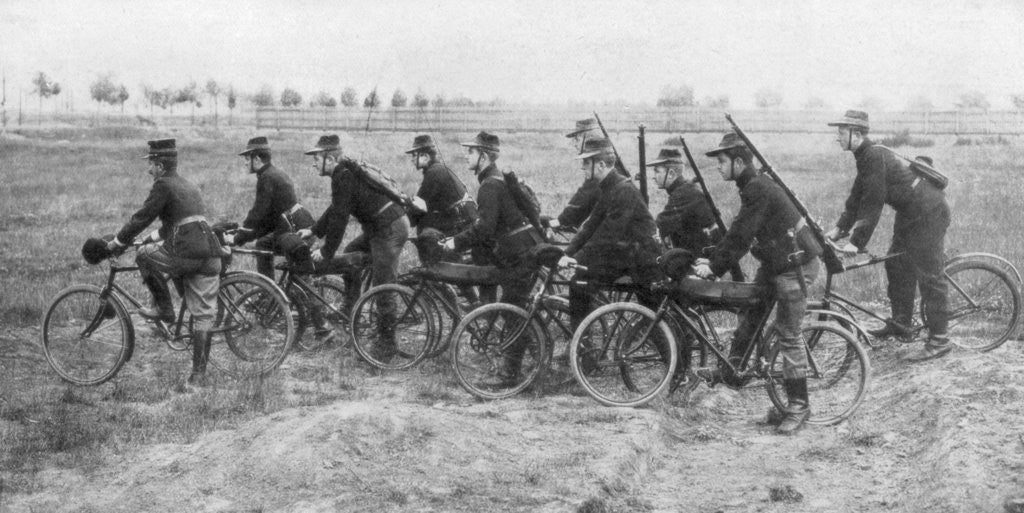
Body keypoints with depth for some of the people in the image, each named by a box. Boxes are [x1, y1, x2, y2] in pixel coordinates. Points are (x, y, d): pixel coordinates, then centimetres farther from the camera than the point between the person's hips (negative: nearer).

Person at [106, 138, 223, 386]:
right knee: (203, 315, 6)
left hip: (185, 253, -8)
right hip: (210, 253, 8)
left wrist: (117, 243, 10)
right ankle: (199, 374, 6)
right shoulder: (189, 186, 26)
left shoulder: (164, 186, 0)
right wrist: (152, 238, 42)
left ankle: (163, 308, 15)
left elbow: (141, 217, -1)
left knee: (143, 255, 16)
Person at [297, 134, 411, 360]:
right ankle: (350, 309, 26)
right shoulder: (346, 171, 16)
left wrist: (325, 252, -10)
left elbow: (339, 218, -16)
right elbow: (336, 209, 26)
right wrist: (313, 230, 24)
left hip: (390, 229, -11)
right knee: (350, 254, 21)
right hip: (381, 226, 11)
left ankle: (387, 344, 1)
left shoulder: (344, 176, -15)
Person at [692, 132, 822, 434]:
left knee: (788, 333, -6)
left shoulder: (758, 190, -22)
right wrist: (711, 260, 9)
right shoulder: (753, 186, 10)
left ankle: (799, 406, 0)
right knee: (749, 313, 13)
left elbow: (740, 237, -24)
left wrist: (714, 267, -19)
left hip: (795, 265, -10)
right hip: (774, 263, 10)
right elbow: (737, 232, 14)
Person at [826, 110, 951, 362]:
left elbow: (872, 204, -24)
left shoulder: (875, 157, -22)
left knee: (928, 275, -9)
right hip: (910, 213, 11)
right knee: (896, 264, 17)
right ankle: (900, 323, 29)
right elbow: (857, 198, 14)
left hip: (928, 213, -11)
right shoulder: (866, 156, 9)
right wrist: (839, 229, 7)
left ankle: (939, 340, -5)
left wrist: (857, 243, -23)